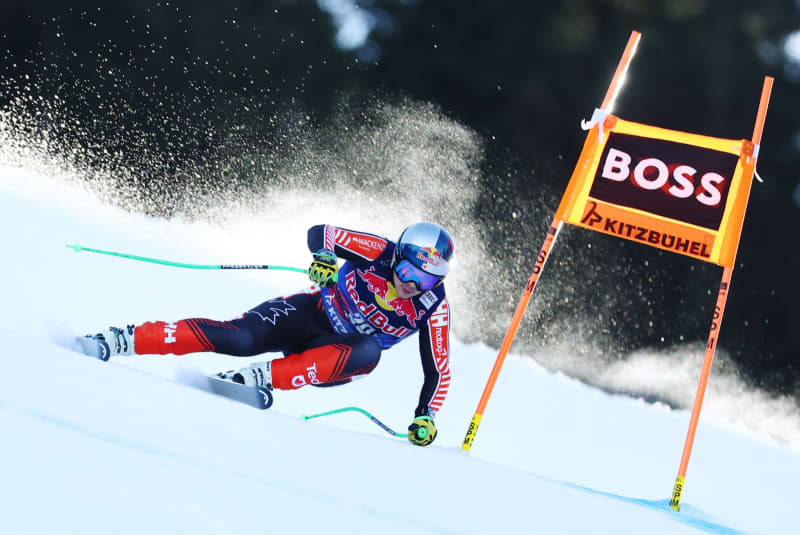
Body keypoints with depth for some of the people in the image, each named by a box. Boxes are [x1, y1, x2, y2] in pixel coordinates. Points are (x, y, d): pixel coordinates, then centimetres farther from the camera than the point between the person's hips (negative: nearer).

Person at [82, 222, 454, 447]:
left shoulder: (433, 309, -15)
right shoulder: (381, 252, -17)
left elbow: (438, 372, -8)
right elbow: (318, 233, -14)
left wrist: (425, 417, -21)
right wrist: (323, 256, -36)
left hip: (335, 357, 1)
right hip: (309, 313, -1)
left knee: (368, 352, -35)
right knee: (239, 339, -28)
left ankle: (259, 378, -38)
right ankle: (117, 341, -26)